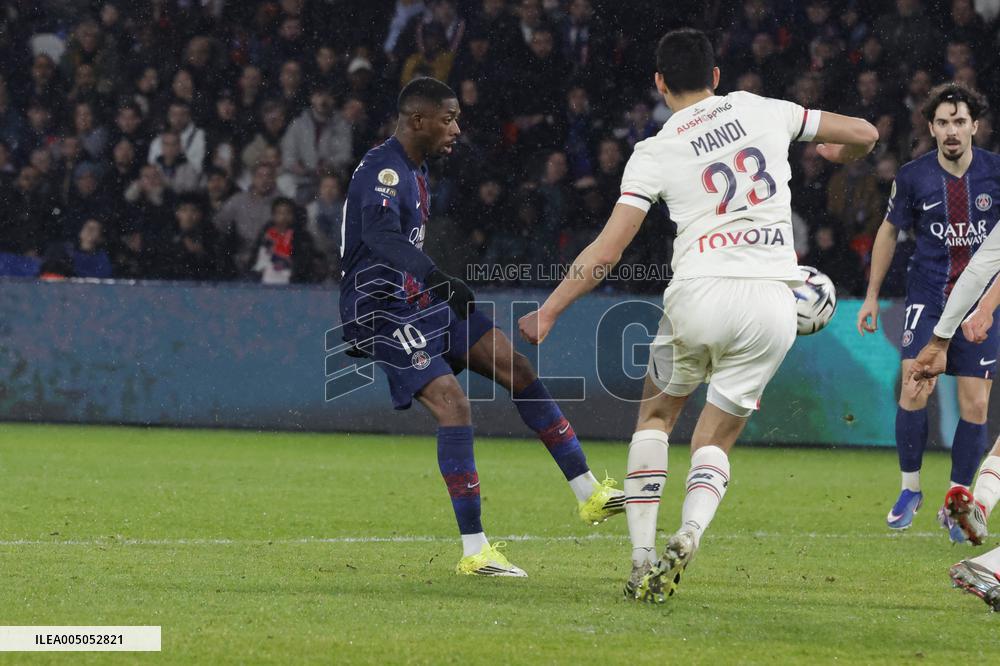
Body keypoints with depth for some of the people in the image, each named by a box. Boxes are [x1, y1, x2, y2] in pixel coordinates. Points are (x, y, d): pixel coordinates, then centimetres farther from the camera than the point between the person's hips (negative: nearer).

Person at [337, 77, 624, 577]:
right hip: (381, 308, -10)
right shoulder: (383, 170, -18)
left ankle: (588, 492, 7)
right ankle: (474, 551, -19)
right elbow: (381, 233, -38)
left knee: (516, 368, 3)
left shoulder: (414, 169, 15)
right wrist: (435, 279, -51)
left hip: (419, 299, 10)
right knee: (452, 402, -22)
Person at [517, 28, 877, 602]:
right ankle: (689, 536, -17)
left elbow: (608, 250, 1)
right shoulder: (764, 111, 10)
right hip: (774, 300, 2)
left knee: (656, 415, 23)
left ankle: (643, 562, 10)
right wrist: (841, 155, 40)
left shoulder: (655, 152, 5)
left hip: (700, 293, -2)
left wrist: (548, 312, 10)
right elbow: (864, 133, 16)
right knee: (715, 443, 14)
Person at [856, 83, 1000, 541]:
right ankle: (910, 488, 5)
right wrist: (872, 295, 10)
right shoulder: (913, 176, -4)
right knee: (915, 389, -16)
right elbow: (890, 230, 10)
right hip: (927, 295, 0)